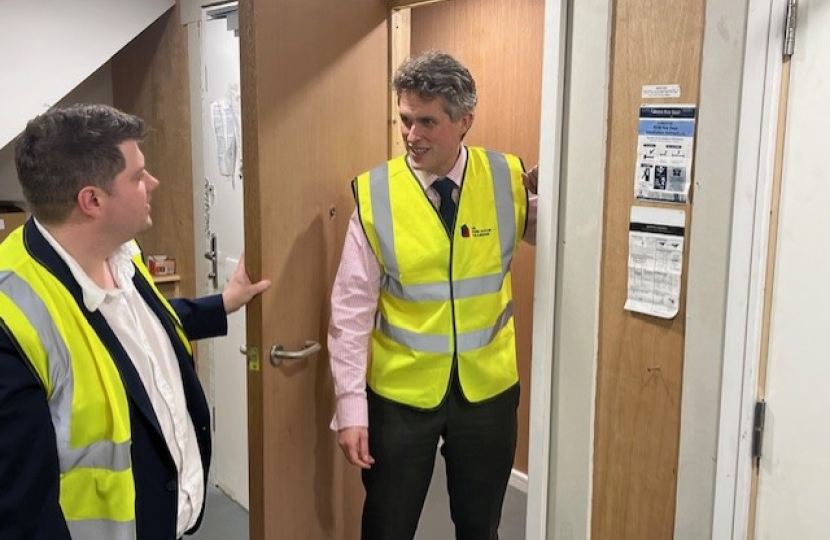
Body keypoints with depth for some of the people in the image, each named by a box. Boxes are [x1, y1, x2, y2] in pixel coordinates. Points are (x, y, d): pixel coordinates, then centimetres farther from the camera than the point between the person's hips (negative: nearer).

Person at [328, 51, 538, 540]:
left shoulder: (509, 181, -7)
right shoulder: (375, 194, -11)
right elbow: (352, 308, -9)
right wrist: (351, 405, -10)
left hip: (488, 388, 1)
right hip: (399, 392, -1)